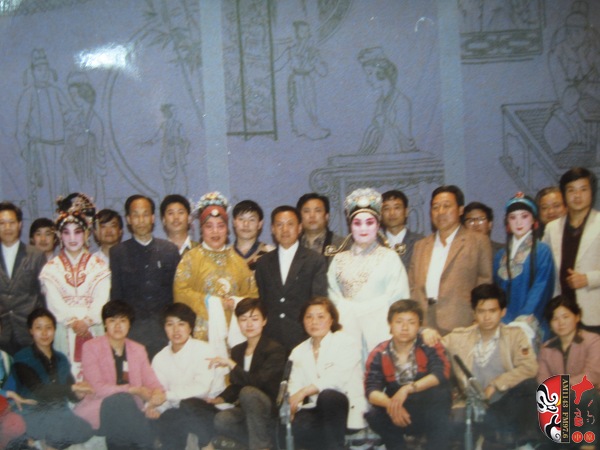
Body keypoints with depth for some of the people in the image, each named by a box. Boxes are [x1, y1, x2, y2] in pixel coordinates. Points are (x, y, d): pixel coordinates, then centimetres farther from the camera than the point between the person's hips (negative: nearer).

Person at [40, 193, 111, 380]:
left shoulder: (99, 266, 10)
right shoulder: (51, 268, 10)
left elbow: (101, 301, 0)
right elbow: (54, 303, 0)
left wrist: (87, 321, -15)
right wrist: (73, 322, -13)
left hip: (94, 330, 0)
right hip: (64, 333, 0)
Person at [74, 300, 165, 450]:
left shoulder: (138, 350, 16)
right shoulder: (91, 347, -1)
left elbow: (152, 382, 7)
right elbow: (97, 388, -12)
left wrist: (158, 393, -19)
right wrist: (135, 390, -18)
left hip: (127, 412, 3)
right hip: (98, 408, -3)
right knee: (122, 400, -36)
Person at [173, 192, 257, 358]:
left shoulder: (237, 260, 16)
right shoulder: (191, 258, 7)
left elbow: (252, 293, 13)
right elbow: (180, 291, -3)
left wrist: (236, 302, -5)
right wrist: (208, 301, -9)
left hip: (233, 330, 3)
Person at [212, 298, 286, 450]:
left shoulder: (275, 350, -9)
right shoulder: (237, 350, 12)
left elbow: (260, 381, -23)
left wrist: (231, 365, -23)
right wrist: (220, 399, -2)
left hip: (269, 408, -5)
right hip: (246, 409, 5)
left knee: (248, 392, -36)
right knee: (221, 420, -27)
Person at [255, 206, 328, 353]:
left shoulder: (316, 261, 4)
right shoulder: (263, 263, 15)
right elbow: (261, 301, 14)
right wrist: (260, 336, 5)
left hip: (302, 340, -2)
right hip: (270, 340, 3)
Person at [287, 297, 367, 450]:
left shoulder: (346, 343, 3)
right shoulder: (299, 351, 18)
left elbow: (338, 378, -15)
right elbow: (294, 385, 4)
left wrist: (305, 391, -23)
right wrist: (292, 404, -19)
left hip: (347, 407, -3)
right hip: (314, 410, 3)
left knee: (327, 395, -37)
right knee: (299, 428, -31)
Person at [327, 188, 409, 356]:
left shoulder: (390, 257, 7)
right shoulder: (339, 259, 15)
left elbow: (397, 298, 1)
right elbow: (333, 295, 11)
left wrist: (356, 308, -2)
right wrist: (348, 310, -5)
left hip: (378, 330, -2)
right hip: (347, 330, 2)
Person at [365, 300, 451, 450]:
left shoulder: (430, 347, -8)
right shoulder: (378, 354, -4)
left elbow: (442, 374, -25)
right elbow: (371, 391, -15)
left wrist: (408, 389, -37)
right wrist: (390, 404, -36)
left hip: (431, 414, -1)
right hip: (399, 415, 1)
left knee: (439, 392, -32)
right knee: (374, 416, -28)